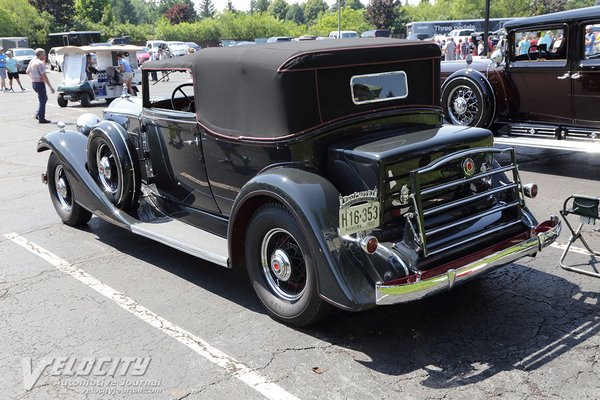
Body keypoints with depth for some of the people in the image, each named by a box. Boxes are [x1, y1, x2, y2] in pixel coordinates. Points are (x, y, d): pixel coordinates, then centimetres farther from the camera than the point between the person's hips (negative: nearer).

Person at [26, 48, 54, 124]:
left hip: (33, 83, 9)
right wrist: (50, 87, -21)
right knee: (42, 101, -1)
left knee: (44, 98, 21)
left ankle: (38, 114, 19)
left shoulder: (32, 61, 10)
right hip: (40, 83, -9)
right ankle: (41, 118, 2)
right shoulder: (40, 63, -18)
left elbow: (27, 71, 21)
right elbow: (44, 76, -23)